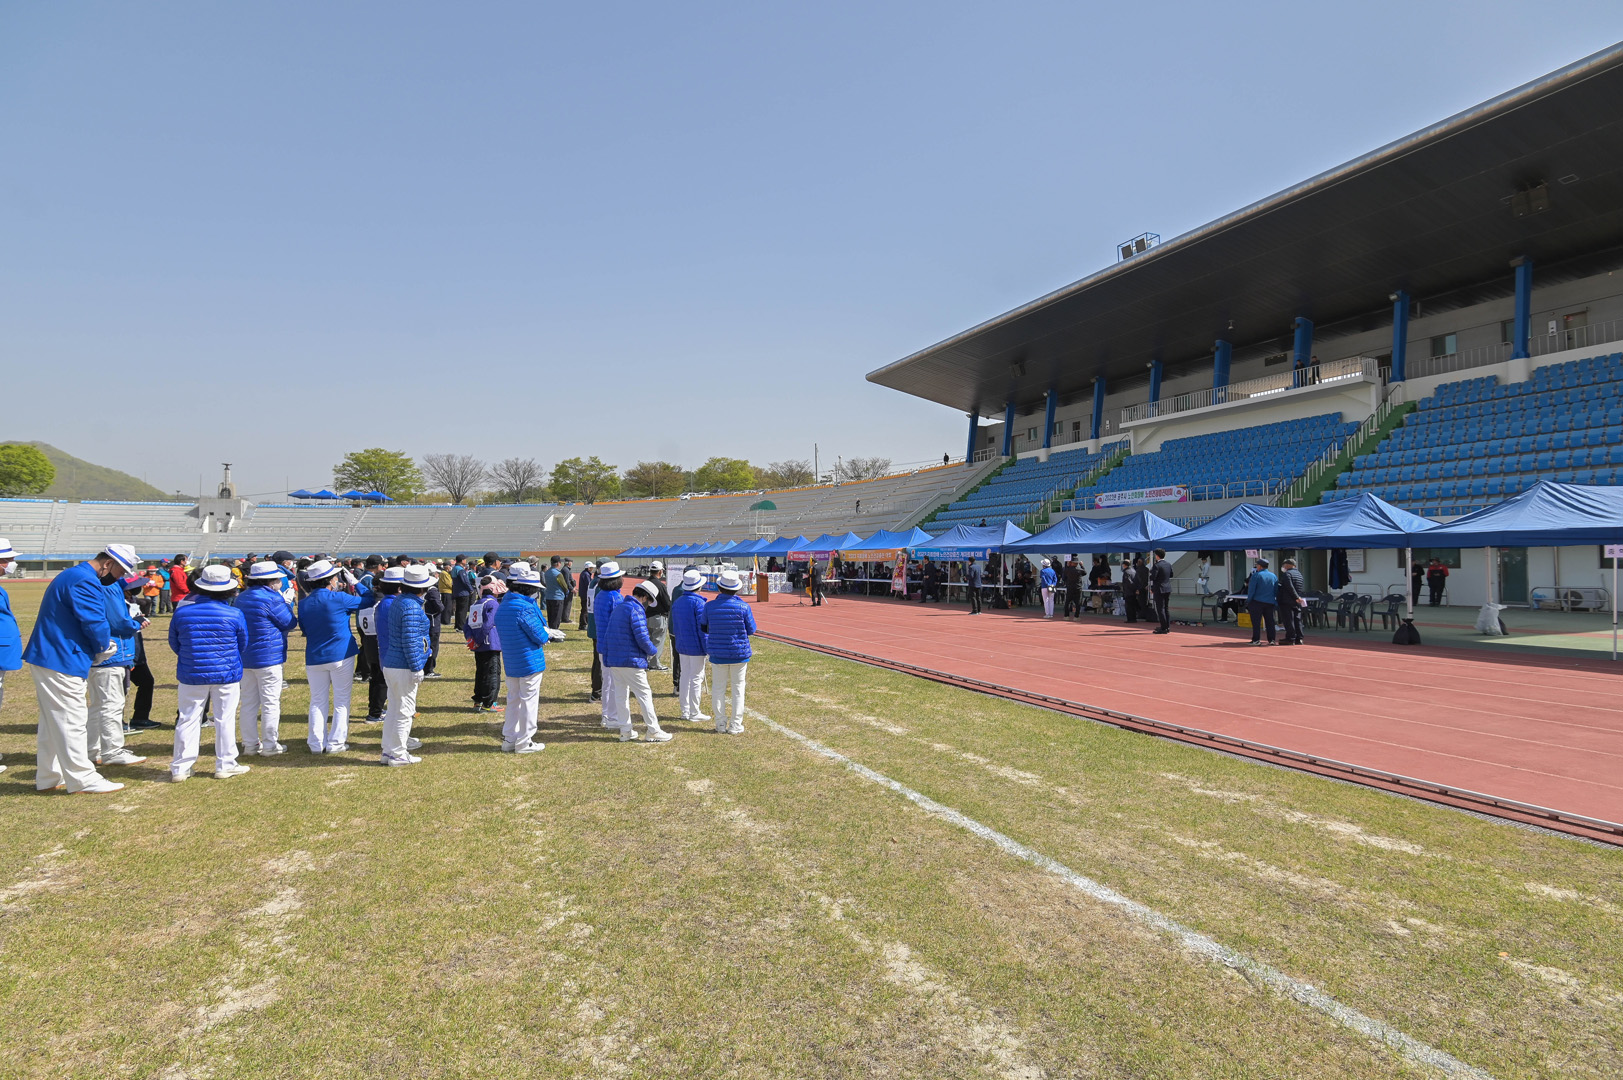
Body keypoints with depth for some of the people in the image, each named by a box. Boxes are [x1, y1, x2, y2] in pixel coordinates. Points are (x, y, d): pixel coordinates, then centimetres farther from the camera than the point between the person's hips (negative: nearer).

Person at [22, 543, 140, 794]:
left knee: (53, 721, 17)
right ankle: (83, 780, 1)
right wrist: (103, 646, -3)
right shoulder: (85, 582, -18)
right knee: (71, 721, -5)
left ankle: (48, 777, 26)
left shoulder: (71, 575, 17)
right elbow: (95, 623, -22)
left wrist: (102, 644, 7)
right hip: (61, 662, -11)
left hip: (45, 658, 11)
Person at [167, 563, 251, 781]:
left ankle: (180, 768, 13)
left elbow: (174, 643, 8)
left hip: (191, 675, 2)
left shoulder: (182, 612, -5)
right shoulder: (234, 614, -10)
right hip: (226, 674, -1)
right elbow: (243, 646, 3)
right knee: (225, 720, 7)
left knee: (188, 720, 10)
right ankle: (225, 765, 13)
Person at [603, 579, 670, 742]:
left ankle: (625, 731, 18)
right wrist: (652, 651, -2)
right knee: (644, 695, -1)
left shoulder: (619, 607, 14)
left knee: (620, 695, 12)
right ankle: (653, 731, 3)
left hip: (613, 660, 9)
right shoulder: (636, 610, -15)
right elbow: (642, 638, -20)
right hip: (631, 661, -9)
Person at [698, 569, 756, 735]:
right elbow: (751, 629, -3)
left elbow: (702, 628, 2)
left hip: (717, 654, 1)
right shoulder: (743, 607, -13)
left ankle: (721, 724, 14)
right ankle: (735, 726, 10)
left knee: (718, 689, 11)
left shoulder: (709, 606, -8)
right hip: (739, 653, -1)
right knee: (738, 689, 9)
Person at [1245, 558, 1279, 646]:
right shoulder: (1273, 576, 9)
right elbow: (1276, 591, 12)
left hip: (1257, 602, -5)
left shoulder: (1256, 575, -8)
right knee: (1270, 621, 11)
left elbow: (1251, 590, -10)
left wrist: (1249, 600, -2)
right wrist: (1276, 601, 19)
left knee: (1256, 622, -2)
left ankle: (1256, 640, -4)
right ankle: (1271, 640, 11)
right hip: (1270, 602, 5)